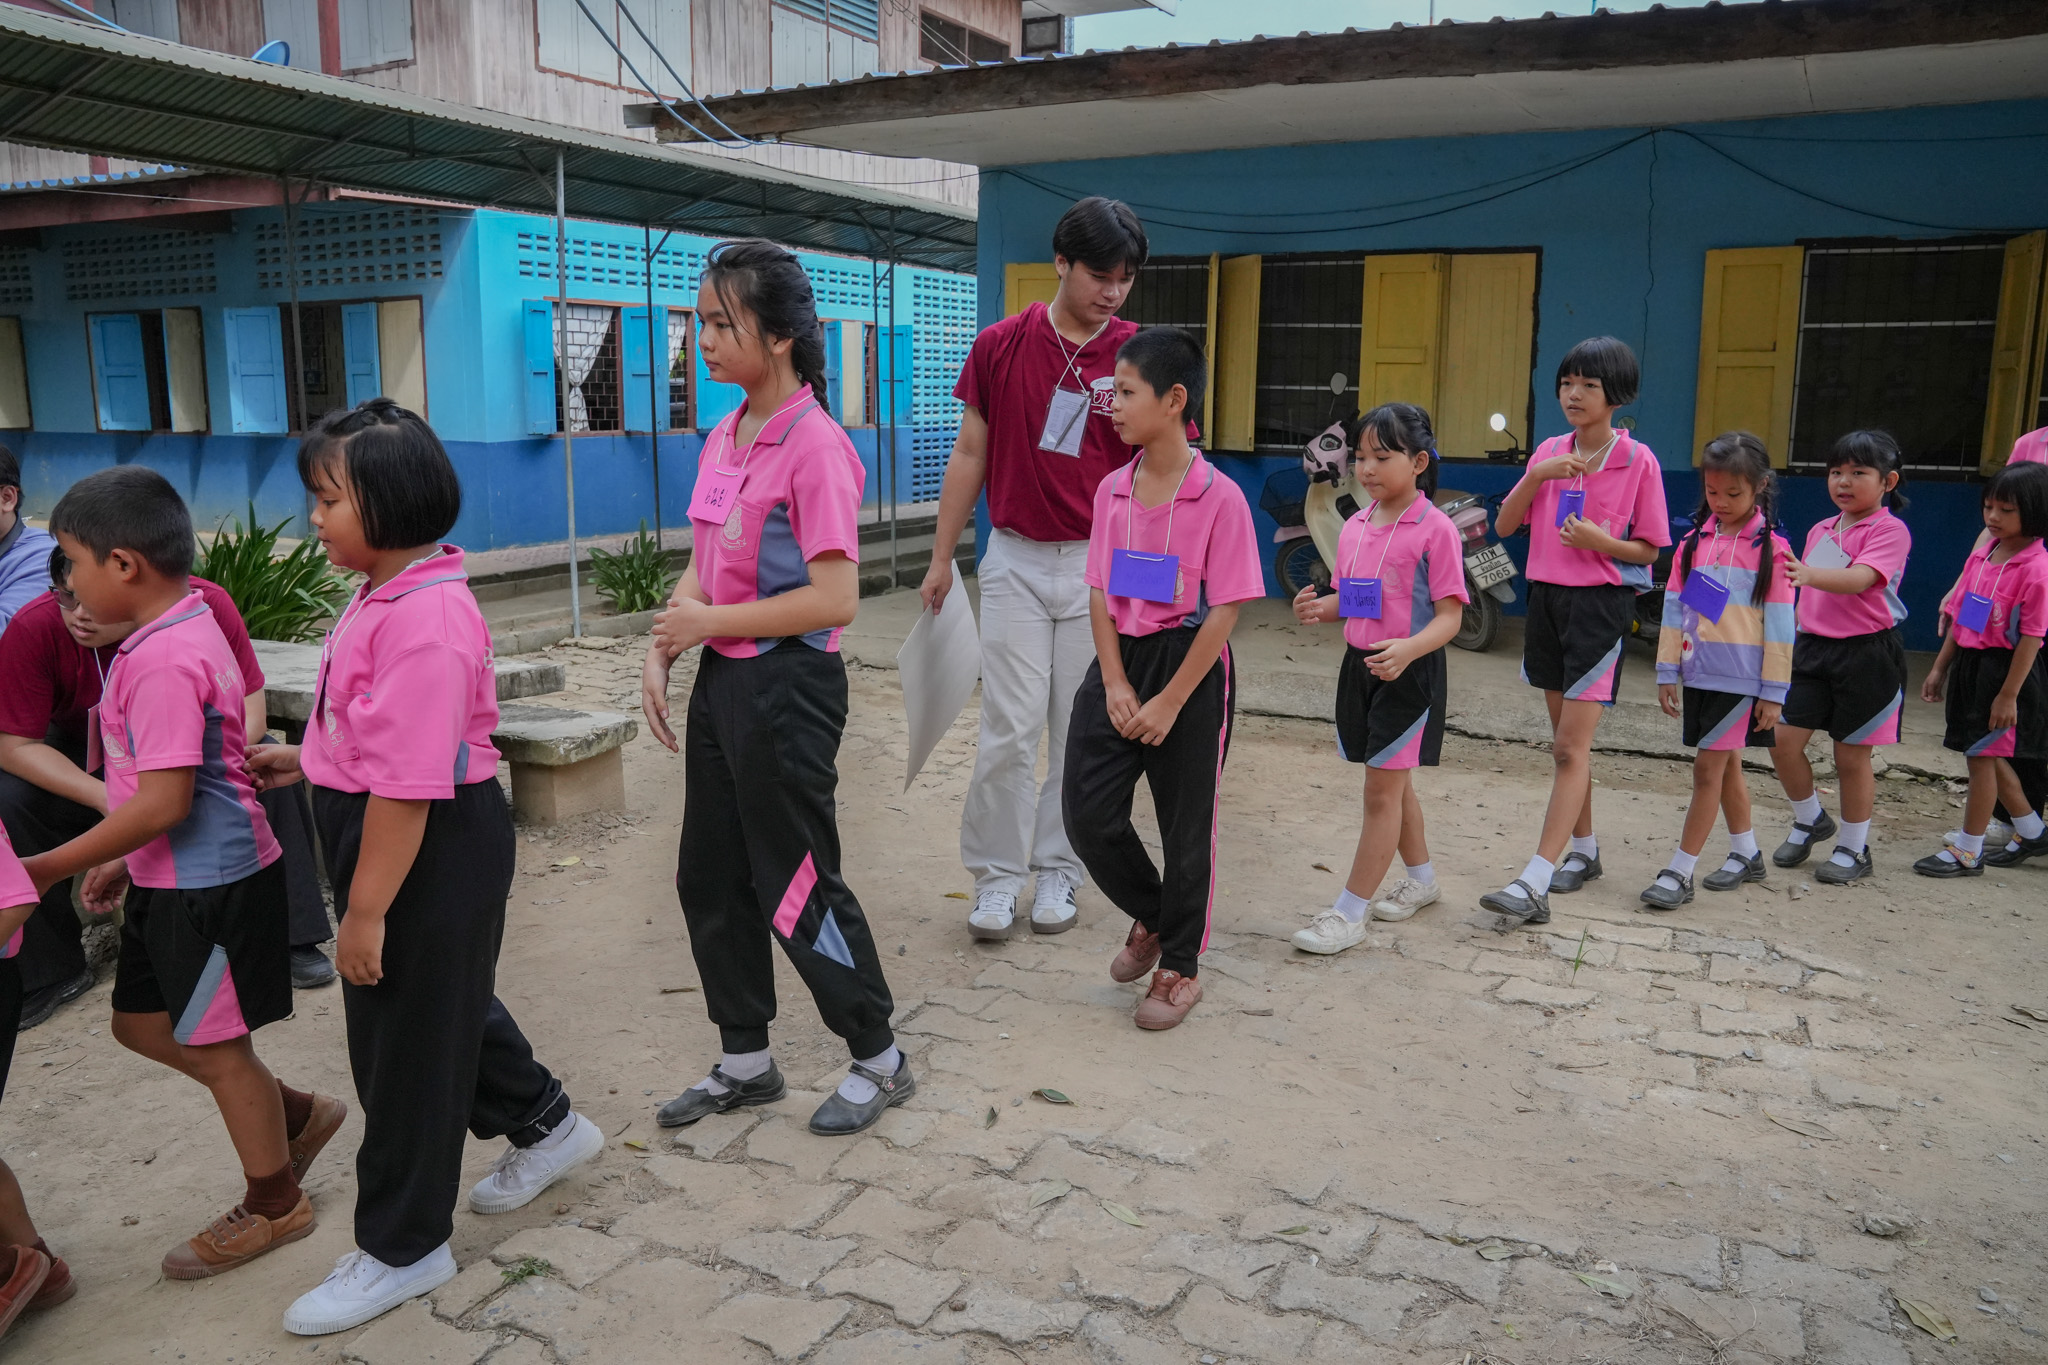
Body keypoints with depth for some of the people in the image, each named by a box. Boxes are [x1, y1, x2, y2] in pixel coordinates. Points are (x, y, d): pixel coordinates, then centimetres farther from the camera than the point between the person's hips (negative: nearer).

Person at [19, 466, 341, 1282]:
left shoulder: (162, 661, -24)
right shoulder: (184, 628, 7)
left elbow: (163, 802, -26)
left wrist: (50, 868, -16)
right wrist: (123, 862, 18)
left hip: (207, 882, -10)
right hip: (174, 877, 10)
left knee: (218, 1045, 7)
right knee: (142, 1024, 21)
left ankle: (274, 1205, 26)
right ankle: (297, 1116, 34)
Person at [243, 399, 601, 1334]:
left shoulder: (424, 619, -26)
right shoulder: (385, 594, 7)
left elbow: (408, 784, -28)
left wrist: (366, 911, -25)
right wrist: (307, 761, 14)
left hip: (431, 854, -10)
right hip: (394, 837, 10)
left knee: (403, 1041, 5)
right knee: (446, 1002, 24)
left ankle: (401, 1249, 23)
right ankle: (544, 1126, 46)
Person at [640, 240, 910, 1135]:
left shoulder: (814, 445, -17)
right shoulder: (722, 440, 9)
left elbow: (834, 598, -22)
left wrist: (709, 622, -16)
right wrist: (661, 655, 1)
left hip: (787, 686, -9)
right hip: (721, 683, 9)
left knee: (795, 884, 2)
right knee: (710, 877, 15)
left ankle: (879, 1060, 22)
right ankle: (745, 1061, 32)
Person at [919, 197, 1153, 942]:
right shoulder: (1000, 347, -1)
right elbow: (970, 454, 6)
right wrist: (941, 557, 6)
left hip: (1101, 565, 0)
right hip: (1016, 561, 0)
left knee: (1082, 731, 8)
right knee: (1009, 730, 0)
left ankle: (1057, 870, 23)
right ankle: (998, 876, 14)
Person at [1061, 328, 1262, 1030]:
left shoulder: (1219, 497, -13)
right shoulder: (1112, 491, 4)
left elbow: (1224, 610, -13)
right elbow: (1100, 593, 4)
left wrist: (1169, 702, -14)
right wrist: (1115, 683, -7)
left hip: (1190, 667, -5)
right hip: (1120, 661, 5)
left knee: (1186, 826, 7)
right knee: (1087, 810, 1)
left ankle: (1178, 967, 26)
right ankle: (1150, 915, 30)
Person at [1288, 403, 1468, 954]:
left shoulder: (1435, 529, -13)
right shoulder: (1355, 527, 8)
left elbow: (1450, 615, -15)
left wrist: (1406, 649, -33)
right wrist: (1320, 607, -5)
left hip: (1409, 670, -7)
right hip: (1360, 662, 7)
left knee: (1382, 790, -2)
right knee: (1393, 783, 19)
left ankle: (1350, 912, 4)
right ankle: (1422, 878, 40)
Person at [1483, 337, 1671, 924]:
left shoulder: (1638, 460, -6)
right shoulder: (1550, 452, 8)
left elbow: (1649, 549, -3)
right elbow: (1505, 525, 4)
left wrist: (1600, 541, -21)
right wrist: (1537, 474, -11)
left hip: (1602, 605, -6)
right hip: (1547, 597, 6)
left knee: (1571, 748, -10)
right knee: (1565, 742, 15)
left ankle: (1534, 884, -14)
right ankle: (1584, 850, 32)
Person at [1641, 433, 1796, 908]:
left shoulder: (1770, 547, -6)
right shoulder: (1694, 542, 6)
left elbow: (1780, 624, -6)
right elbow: (1674, 609, 8)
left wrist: (1774, 691, -8)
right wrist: (1667, 672, 5)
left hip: (1741, 678, -5)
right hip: (1698, 673, 5)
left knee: (1708, 768, -5)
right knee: (1726, 764, 16)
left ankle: (1679, 872, -1)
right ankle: (1746, 853, 32)